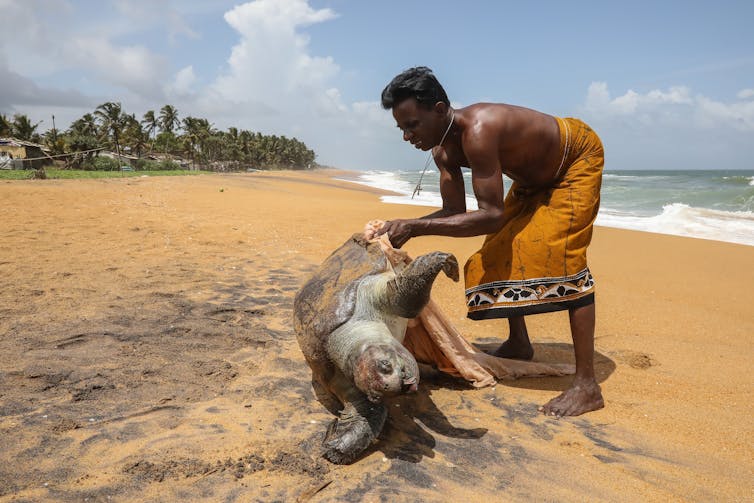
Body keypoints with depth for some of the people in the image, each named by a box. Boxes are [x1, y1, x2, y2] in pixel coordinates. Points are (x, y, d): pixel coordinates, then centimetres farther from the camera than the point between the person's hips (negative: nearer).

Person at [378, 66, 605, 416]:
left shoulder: (477, 131, -40)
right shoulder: (443, 150, -12)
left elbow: (492, 215, -44)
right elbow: (454, 212, -9)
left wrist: (417, 227, -46)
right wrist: (404, 227, -22)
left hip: (577, 156, -9)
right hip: (534, 175, 9)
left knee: (563, 256, -22)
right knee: (502, 250, 9)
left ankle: (587, 385, -19)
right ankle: (518, 343, 26)